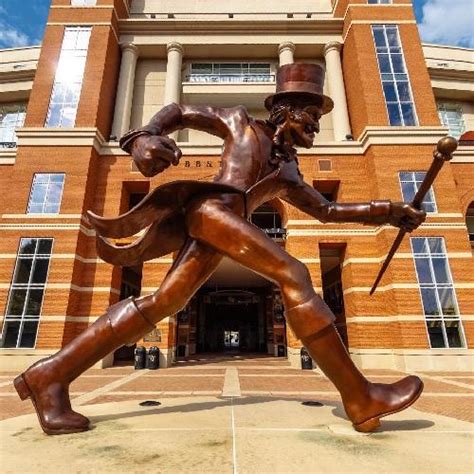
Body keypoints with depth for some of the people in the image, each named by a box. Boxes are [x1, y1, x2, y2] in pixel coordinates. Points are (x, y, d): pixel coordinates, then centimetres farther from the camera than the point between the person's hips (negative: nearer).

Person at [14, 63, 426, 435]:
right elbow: (178, 112, 17)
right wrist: (144, 137, -5)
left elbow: (327, 211, 32)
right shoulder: (241, 122, 18)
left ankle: (51, 375, 4)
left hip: (213, 234, 7)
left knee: (161, 304, -4)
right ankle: (360, 399, -14)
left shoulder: (288, 172, 32)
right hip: (208, 206, -7)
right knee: (293, 274, -17)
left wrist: (386, 211, 26)